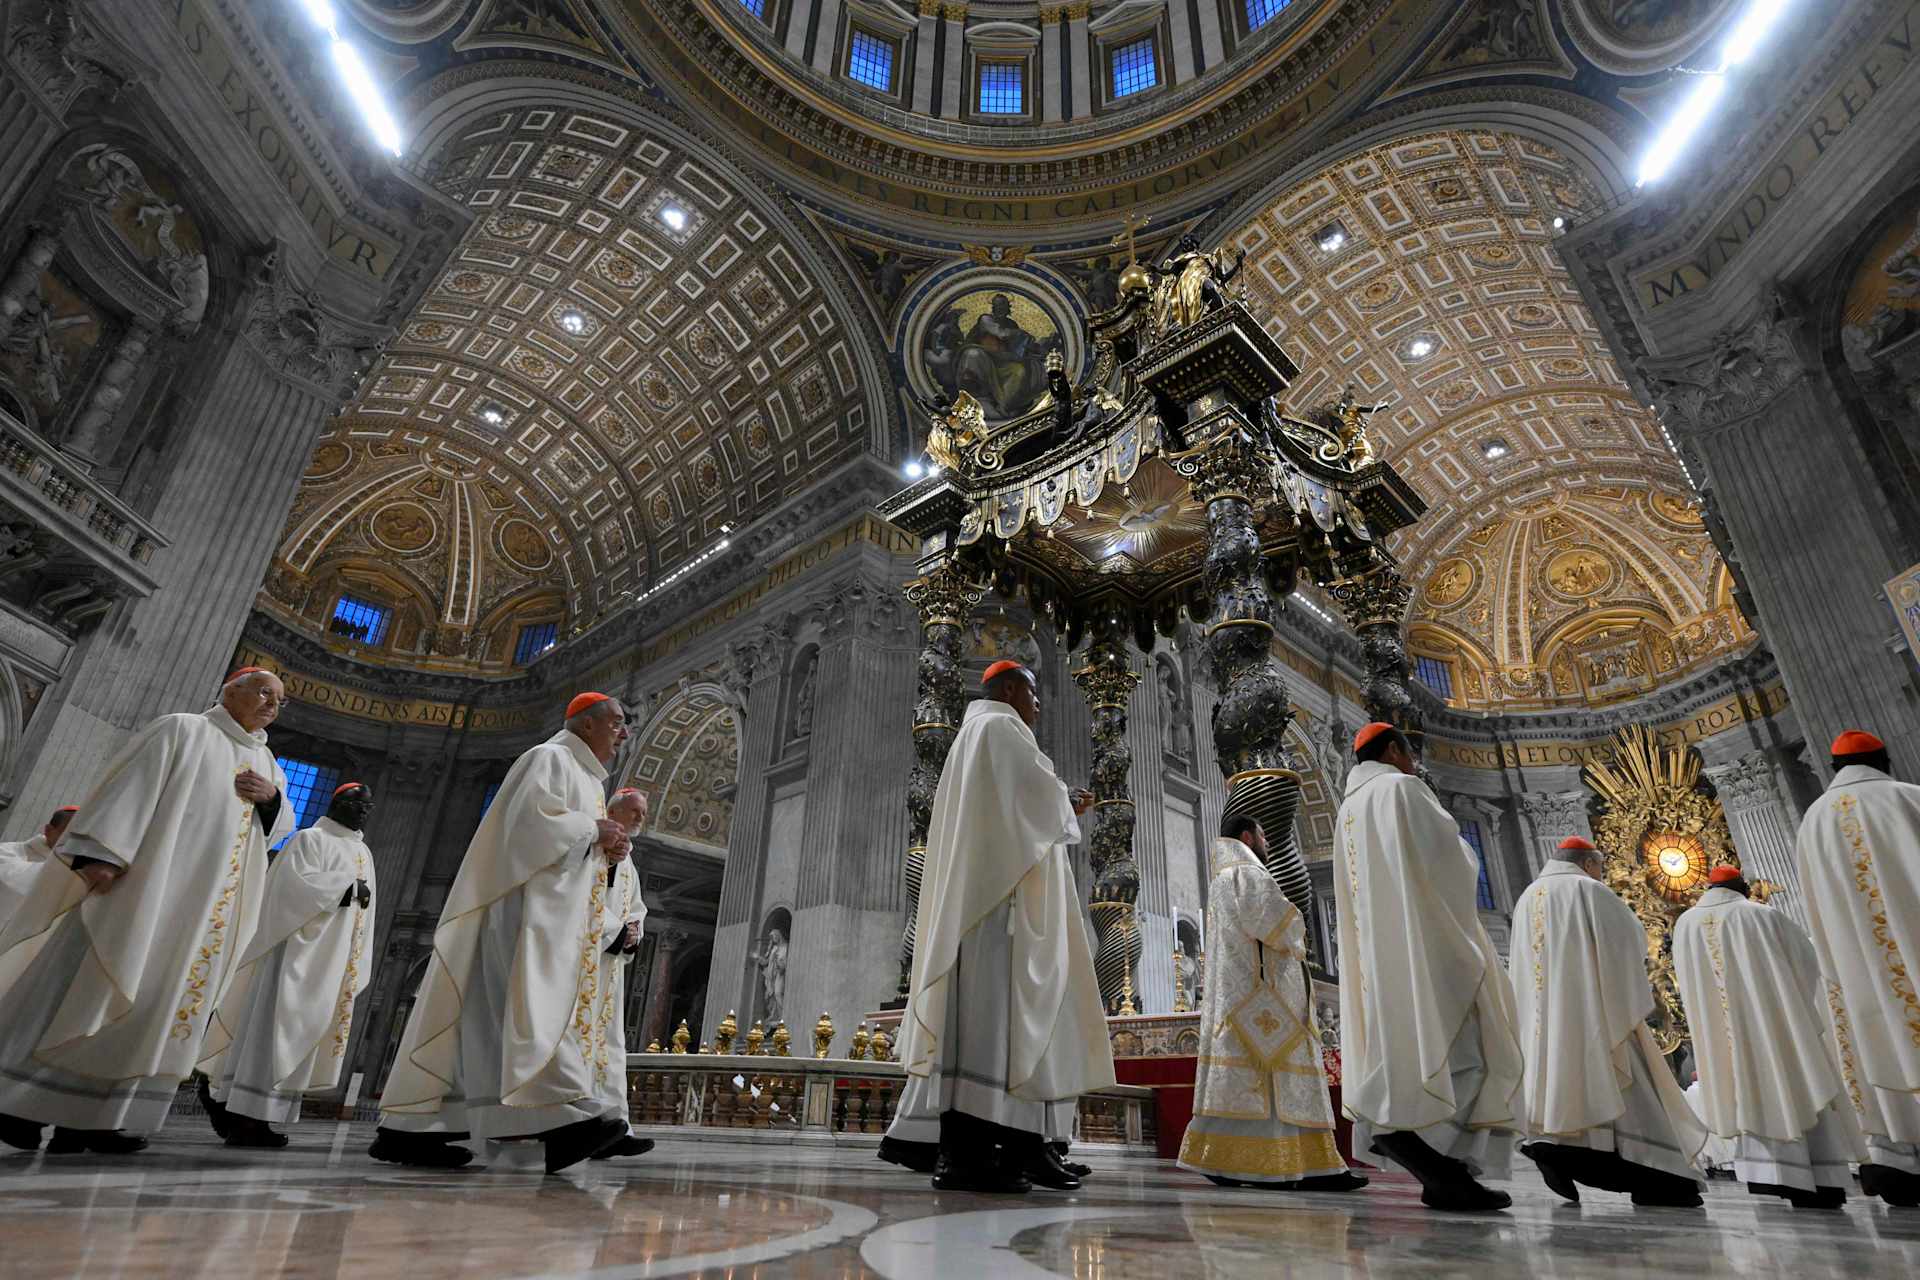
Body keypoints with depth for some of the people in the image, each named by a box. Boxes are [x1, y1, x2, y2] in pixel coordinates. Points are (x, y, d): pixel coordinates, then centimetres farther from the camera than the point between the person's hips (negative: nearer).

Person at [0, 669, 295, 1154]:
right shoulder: (182, 729, 2)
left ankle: (93, 1113, 4)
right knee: (92, 984, -6)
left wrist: (272, 798, -4)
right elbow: (129, 786, -8)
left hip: (207, 907, 6)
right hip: (147, 880, -6)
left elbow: (279, 827, 19)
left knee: (159, 997, 1)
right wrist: (101, 853, -20)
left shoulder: (265, 763, 20)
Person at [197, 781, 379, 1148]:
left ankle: (259, 1116, 7)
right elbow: (296, 885, -16)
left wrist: (356, 965, 13)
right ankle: (245, 1117, -10)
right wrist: (346, 887, -12)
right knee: (274, 1027, -11)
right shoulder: (309, 839, 0)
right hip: (299, 947, -6)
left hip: (334, 958, 7)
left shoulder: (364, 855, 19)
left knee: (301, 1034, 4)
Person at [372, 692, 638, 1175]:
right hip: (528, 905, -10)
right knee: (536, 1002, -24)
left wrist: (609, 849, 7)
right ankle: (563, 1117, -38)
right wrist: (593, 829, -9)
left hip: (555, 915, 10)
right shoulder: (549, 759, -2)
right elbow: (533, 820, -18)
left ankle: (409, 1128, 8)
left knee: (485, 1017, 5)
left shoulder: (586, 779, 26)